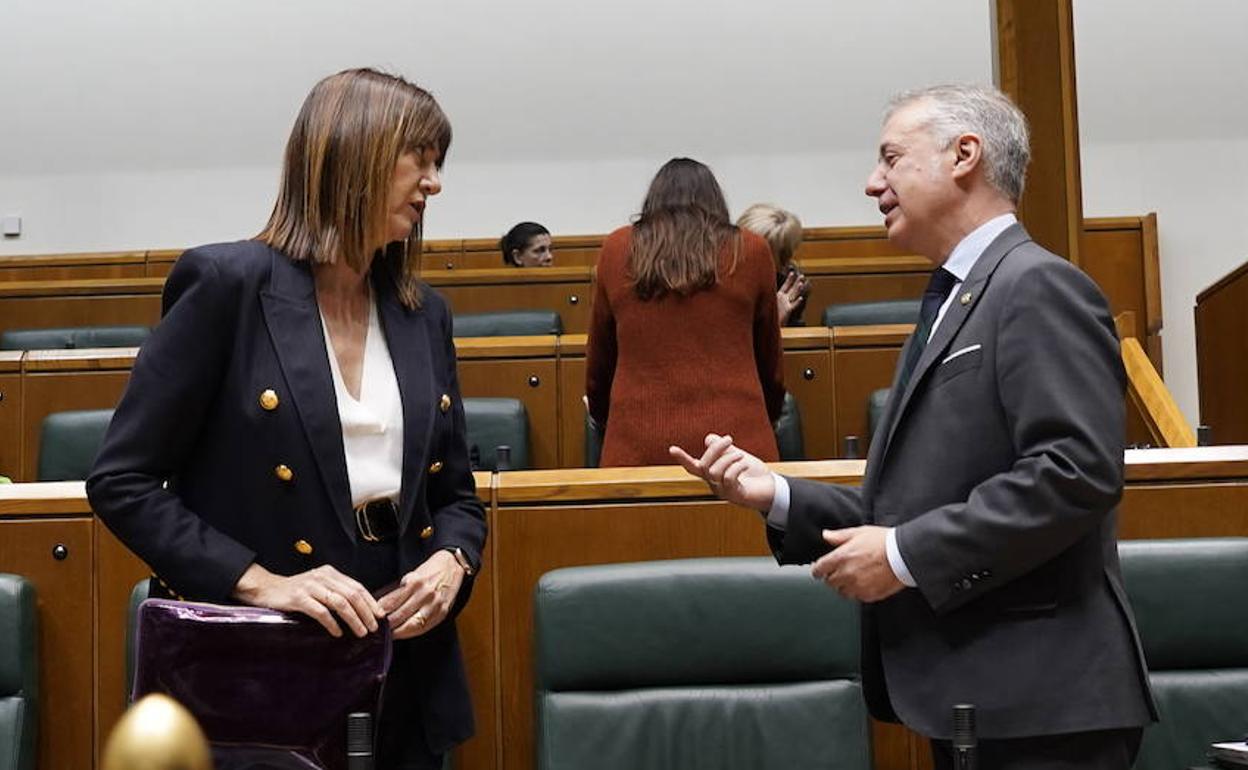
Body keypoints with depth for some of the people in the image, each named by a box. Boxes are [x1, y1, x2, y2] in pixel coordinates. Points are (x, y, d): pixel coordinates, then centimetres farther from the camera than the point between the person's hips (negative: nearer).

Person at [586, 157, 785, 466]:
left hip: (637, 448, 1)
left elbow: (599, 361, 19)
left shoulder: (616, 249, 9)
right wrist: (769, 416, 37)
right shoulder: (750, 251, 7)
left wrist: (603, 417, 37)